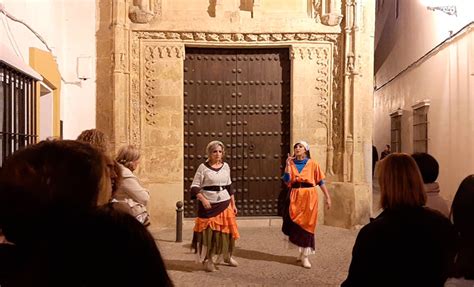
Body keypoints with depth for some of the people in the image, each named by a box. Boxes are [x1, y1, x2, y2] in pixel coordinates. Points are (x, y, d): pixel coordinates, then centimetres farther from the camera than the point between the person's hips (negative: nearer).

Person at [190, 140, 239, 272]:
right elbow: (194, 187, -7)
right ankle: (208, 260, 17)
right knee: (208, 233, 1)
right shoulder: (203, 167, -6)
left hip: (225, 204, 4)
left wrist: (233, 204, 14)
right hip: (208, 204, -4)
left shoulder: (226, 166, 8)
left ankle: (227, 256, 31)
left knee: (226, 231, 9)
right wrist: (203, 199, -21)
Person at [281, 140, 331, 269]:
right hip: (295, 196, 2)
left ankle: (305, 255, 8)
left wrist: (327, 196, -2)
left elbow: (320, 181, 2)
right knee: (295, 223, 4)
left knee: (307, 224, 0)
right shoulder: (291, 163, 7)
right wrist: (288, 165, -12)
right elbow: (286, 180, -5)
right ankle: (302, 251, 27)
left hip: (309, 196, -2)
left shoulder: (312, 164, 2)